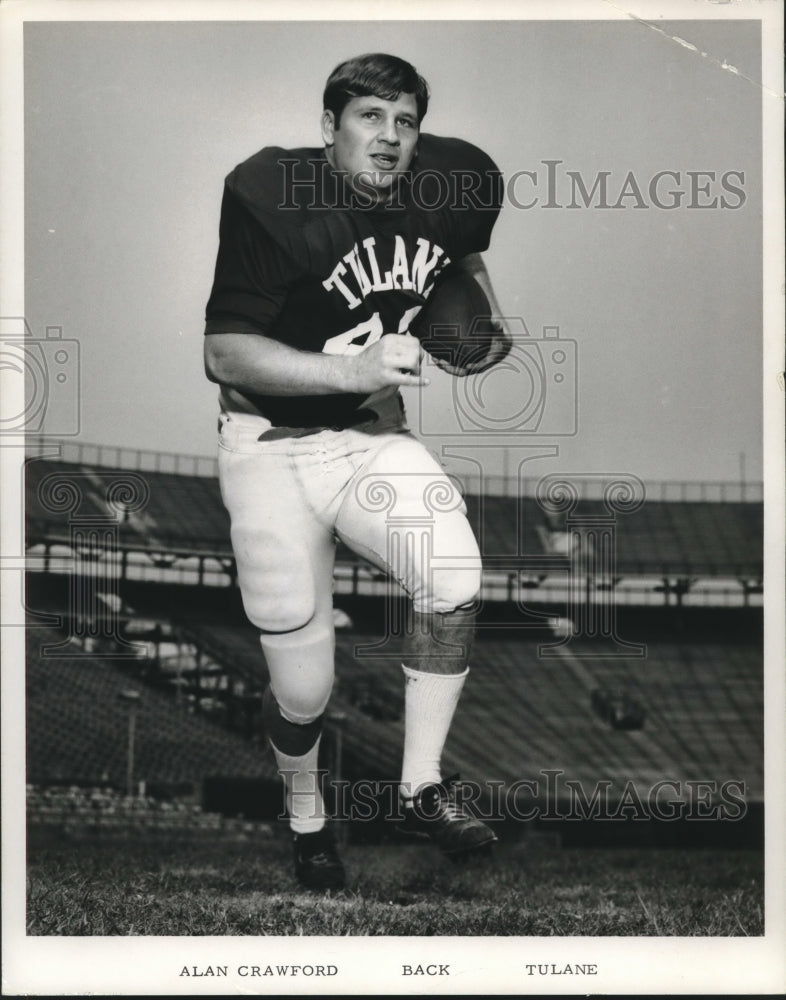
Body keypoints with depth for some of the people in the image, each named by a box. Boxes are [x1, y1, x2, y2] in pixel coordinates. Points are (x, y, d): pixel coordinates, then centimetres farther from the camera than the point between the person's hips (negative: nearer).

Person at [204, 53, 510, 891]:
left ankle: (421, 789, -6)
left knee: (454, 577, -24)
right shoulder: (273, 201, -19)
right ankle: (305, 820, 30)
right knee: (302, 688, -2)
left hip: (374, 438, 4)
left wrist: (489, 331, 6)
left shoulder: (452, 188, -2)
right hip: (272, 451, -4)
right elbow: (223, 355, -23)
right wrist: (354, 370, -31)